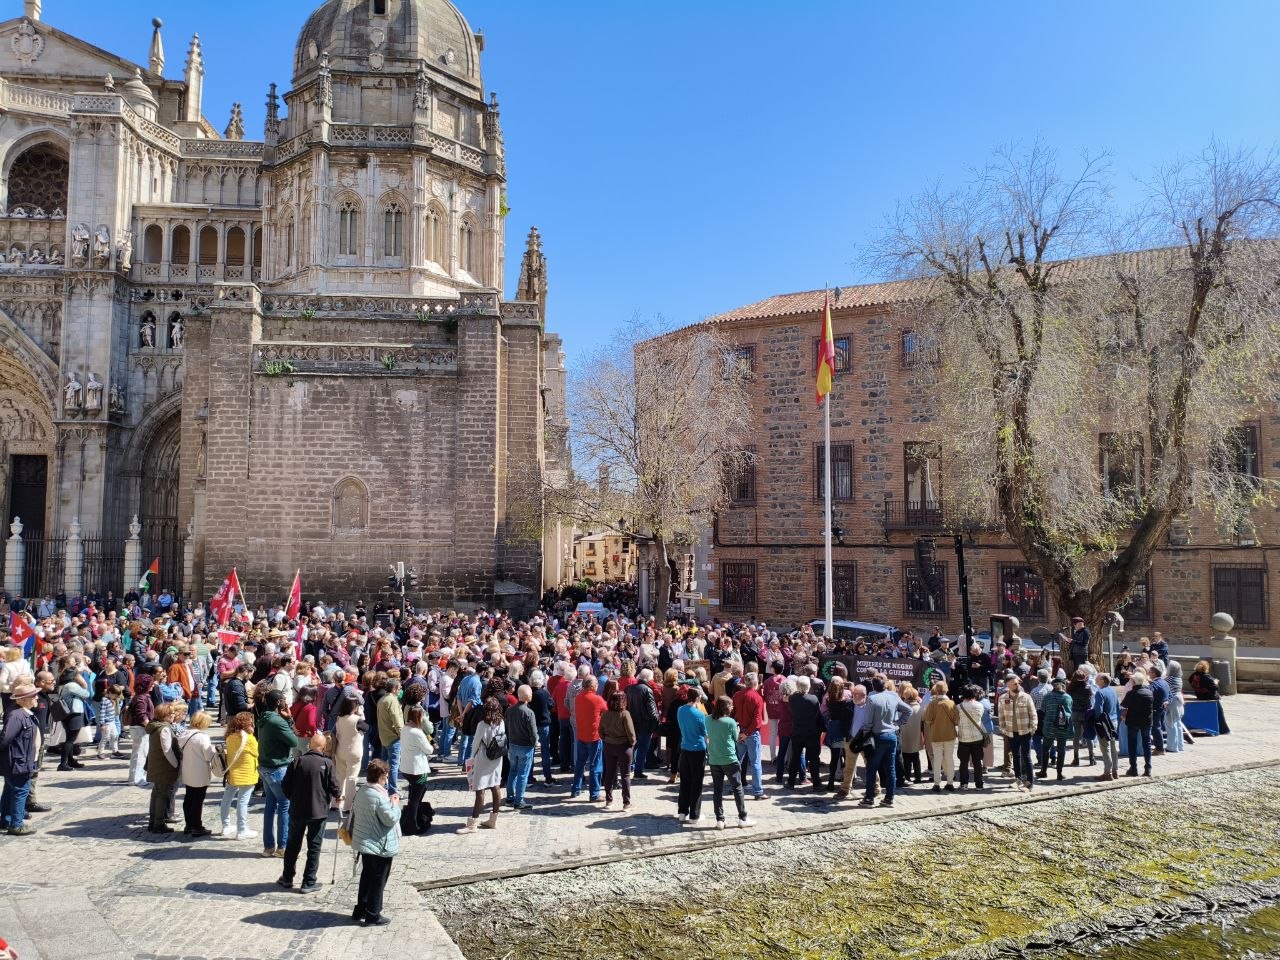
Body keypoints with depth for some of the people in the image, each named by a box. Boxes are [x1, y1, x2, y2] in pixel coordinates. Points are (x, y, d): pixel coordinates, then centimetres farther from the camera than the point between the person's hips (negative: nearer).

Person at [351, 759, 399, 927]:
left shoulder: (361, 791, 0)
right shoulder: (380, 797, -26)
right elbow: (391, 819, -23)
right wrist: (395, 805, -5)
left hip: (363, 843, 9)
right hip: (380, 846, -9)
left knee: (366, 877, 22)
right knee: (378, 880, 6)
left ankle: (360, 911, 31)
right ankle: (372, 916, 14)